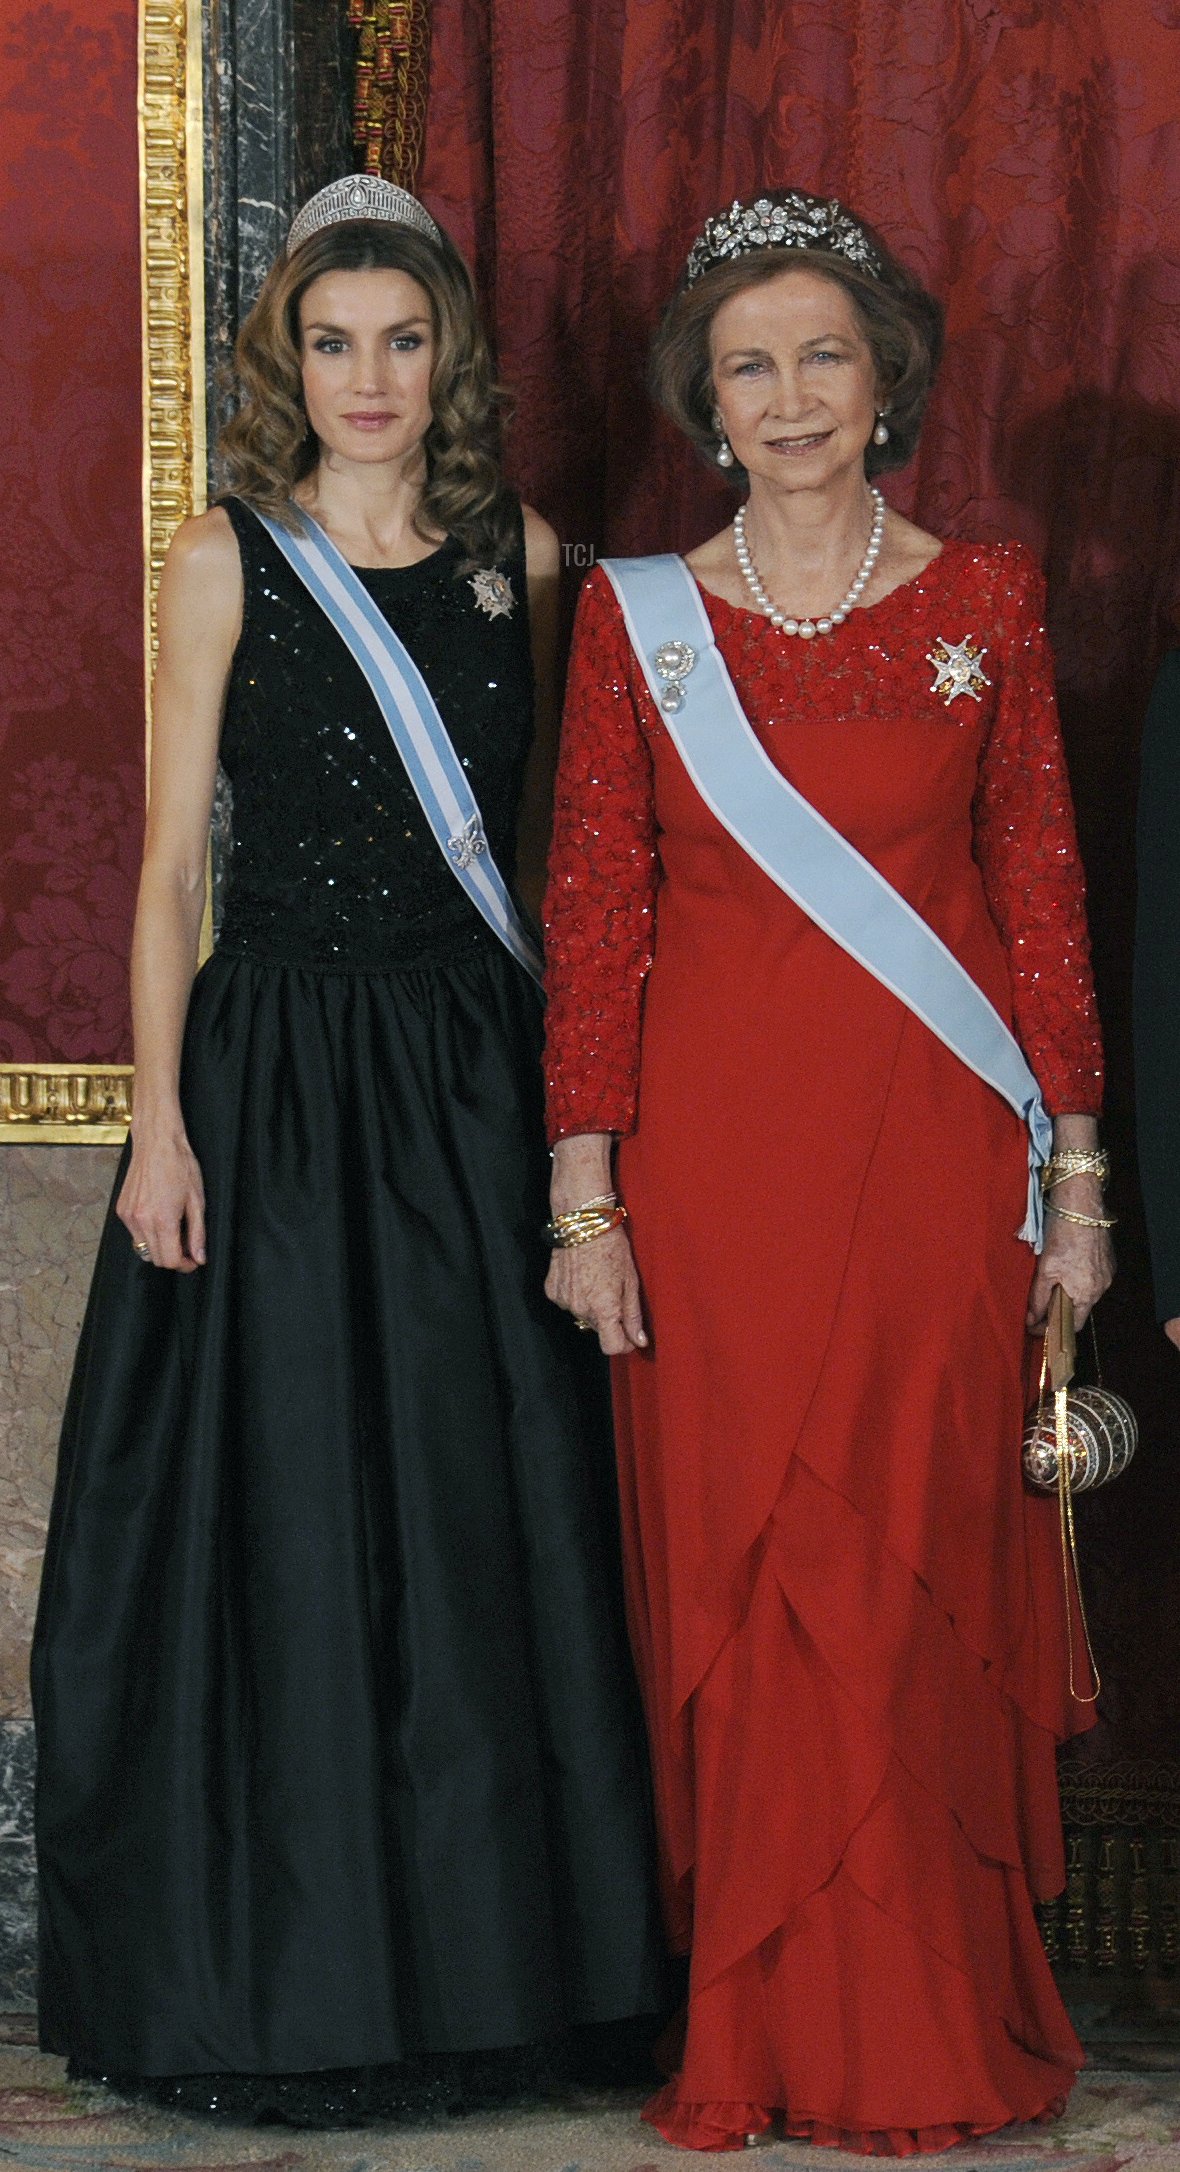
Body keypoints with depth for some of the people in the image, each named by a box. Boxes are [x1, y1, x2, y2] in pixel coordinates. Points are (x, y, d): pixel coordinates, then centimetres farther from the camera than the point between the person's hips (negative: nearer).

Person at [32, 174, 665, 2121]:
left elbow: (543, 837, 13)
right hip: (278, 1070, -3)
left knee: (489, 1509, 6)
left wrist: (568, 1079, 6)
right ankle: (286, 1980, 14)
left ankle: (487, 1957, 20)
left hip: (480, 1080, 3)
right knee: (284, 1520, 1)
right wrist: (159, 1122, -8)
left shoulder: (519, 553, 7)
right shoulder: (230, 559, -1)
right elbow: (172, 865, -2)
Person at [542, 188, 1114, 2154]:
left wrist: (1076, 1169, 3)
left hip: (933, 1153, 0)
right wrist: (585, 1197, -3)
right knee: (734, 1580, 2)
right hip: (717, 1150, 0)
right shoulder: (639, 615, 4)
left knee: (919, 1579, 0)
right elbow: (595, 913, 3)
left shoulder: (985, 602, 6)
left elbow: (1041, 892, 7)